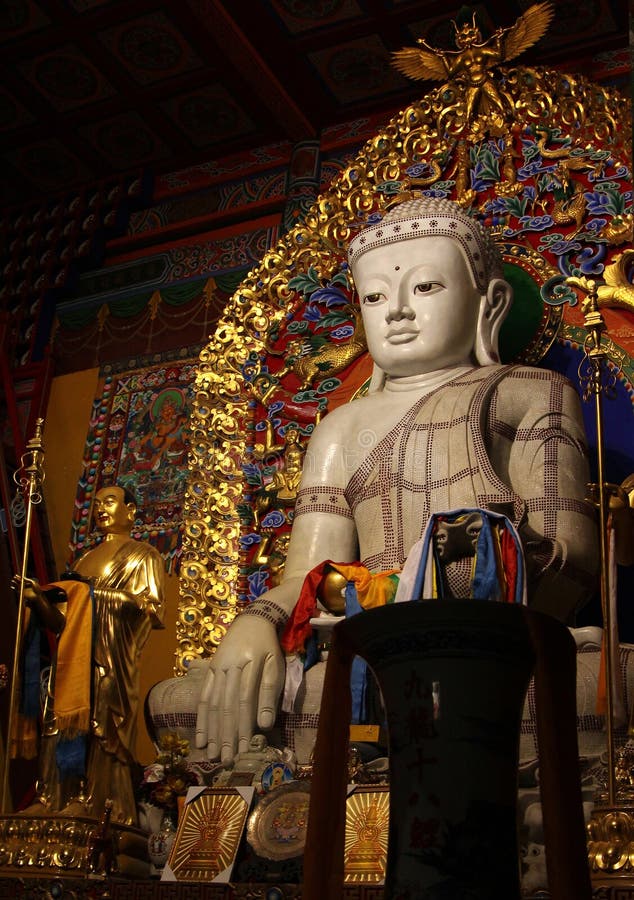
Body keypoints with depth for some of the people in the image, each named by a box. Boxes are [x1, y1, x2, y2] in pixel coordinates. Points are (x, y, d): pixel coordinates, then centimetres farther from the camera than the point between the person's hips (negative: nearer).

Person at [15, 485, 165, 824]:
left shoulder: (142, 556, 8)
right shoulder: (86, 560, 25)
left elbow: (149, 606, -9)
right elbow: (63, 620, 19)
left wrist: (94, 593, -13)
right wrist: (39, 598, 1)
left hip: (110, 664, -6)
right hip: (74, 661, 6)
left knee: (100, 741, -11)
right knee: (63, 734, -2)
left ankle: (101, 816, -7)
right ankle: (63, 807, 1)